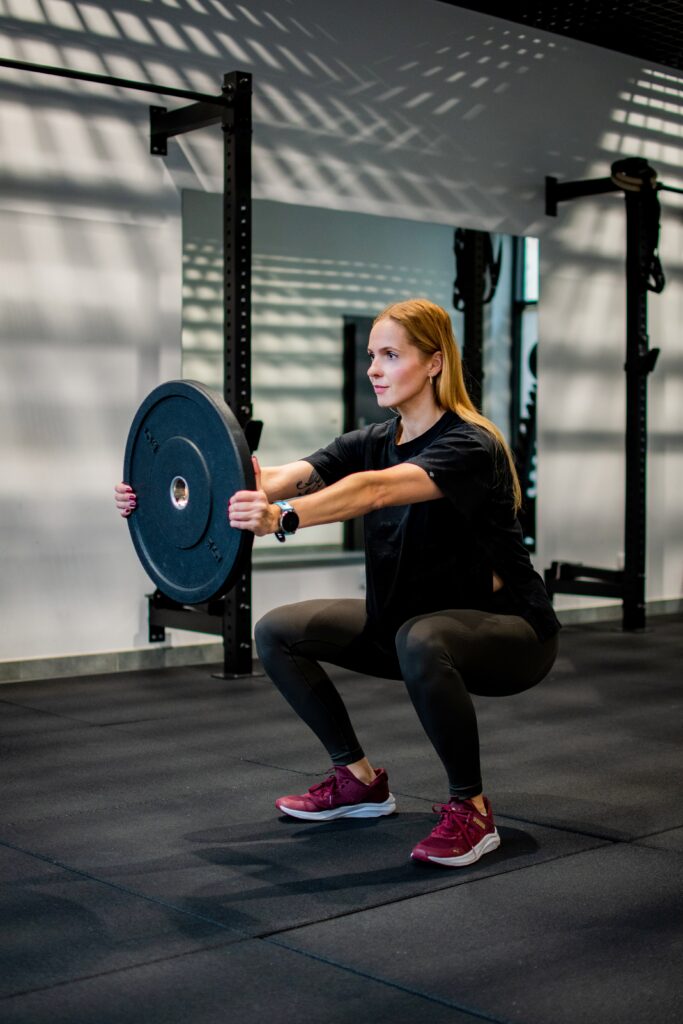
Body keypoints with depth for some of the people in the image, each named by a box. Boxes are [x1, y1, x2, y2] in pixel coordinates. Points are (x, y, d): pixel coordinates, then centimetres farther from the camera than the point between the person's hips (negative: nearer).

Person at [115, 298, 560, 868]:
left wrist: (282, 519, -61)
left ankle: (470, 810, -19)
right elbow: (279, 478, -17)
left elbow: (373, 490, -44)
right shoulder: (372, 442, -1)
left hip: (510, 630, -7)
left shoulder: (469, 445, -23)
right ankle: (360, 780, 12)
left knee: (421, 640, -40)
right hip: (407, 621, 8)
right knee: (279, 632, -1)